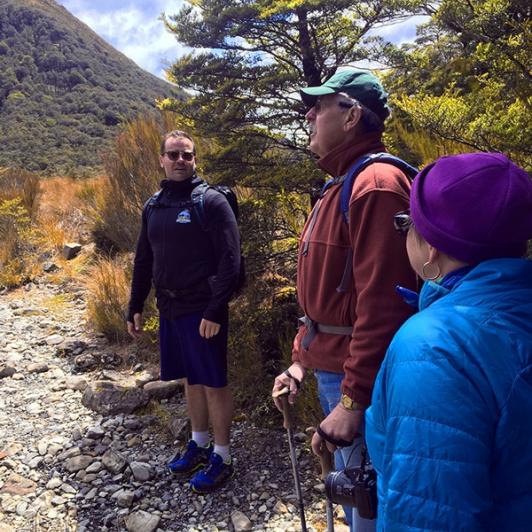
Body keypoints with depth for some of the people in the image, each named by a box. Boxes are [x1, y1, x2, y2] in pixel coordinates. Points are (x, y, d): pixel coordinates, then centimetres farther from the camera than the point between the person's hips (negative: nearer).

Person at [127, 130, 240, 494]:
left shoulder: (211, 202, -10)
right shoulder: (154, 206, 10)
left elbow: (230, 261, -15)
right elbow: (144, 260, 16)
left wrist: (215, 311, -19)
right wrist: (136, 306, 15)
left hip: (203, 311, -6)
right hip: (170, 310, 6)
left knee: (214, 383, 4)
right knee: (191, 380, 18)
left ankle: (222, 457, 19)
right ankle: (199, 444, 35)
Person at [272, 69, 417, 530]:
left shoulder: (376, 184, -18)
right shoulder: (340, 186, 13)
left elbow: (381, 305, -24)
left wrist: (354, 399, -22)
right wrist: (302, 359, 14)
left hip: (359, 381, -9)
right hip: (331, 372, 9)